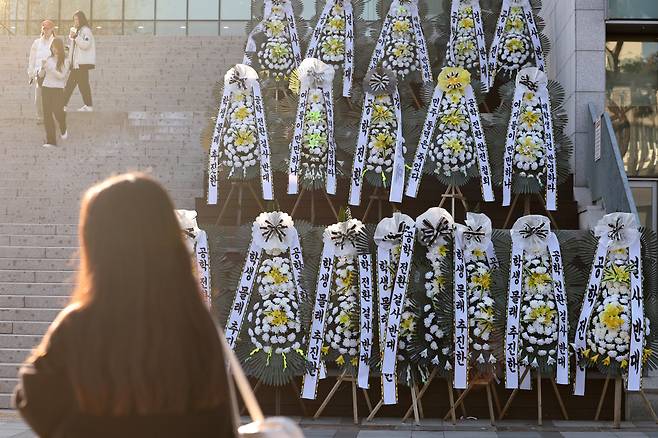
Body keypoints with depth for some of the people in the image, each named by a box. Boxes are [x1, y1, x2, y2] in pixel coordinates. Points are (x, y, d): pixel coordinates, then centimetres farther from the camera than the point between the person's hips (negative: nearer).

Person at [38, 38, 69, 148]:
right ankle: (50, 140, 1)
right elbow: (40, 75, 10)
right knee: (47, 114, -1)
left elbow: (61, 76, -12)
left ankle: (63, 129, 25)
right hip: (46, 88, 4)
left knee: (57, 111, -9)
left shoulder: (65, 61, -2)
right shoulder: (48, 59, 9)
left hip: (58, 89, -4)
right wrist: (43, 67, -9)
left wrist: (50, 68, -18)